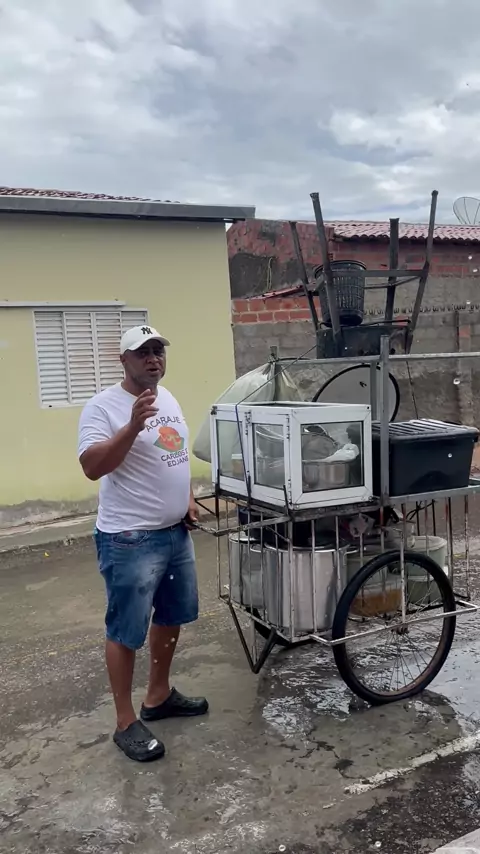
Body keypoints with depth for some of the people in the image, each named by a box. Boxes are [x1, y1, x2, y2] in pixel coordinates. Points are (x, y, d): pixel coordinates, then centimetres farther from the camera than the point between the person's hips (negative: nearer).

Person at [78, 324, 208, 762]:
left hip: (176, 532, 9)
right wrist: (134, 425, -34)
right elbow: (92, 467, -26)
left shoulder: (168, 398, 10)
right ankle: (126, 722, 18)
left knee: (171, 617, 20)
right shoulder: (104, 406, -15)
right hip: (130, 539, -8)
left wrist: (188, 499, 10)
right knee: (126, 632, 3)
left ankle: (160, 696, 38)